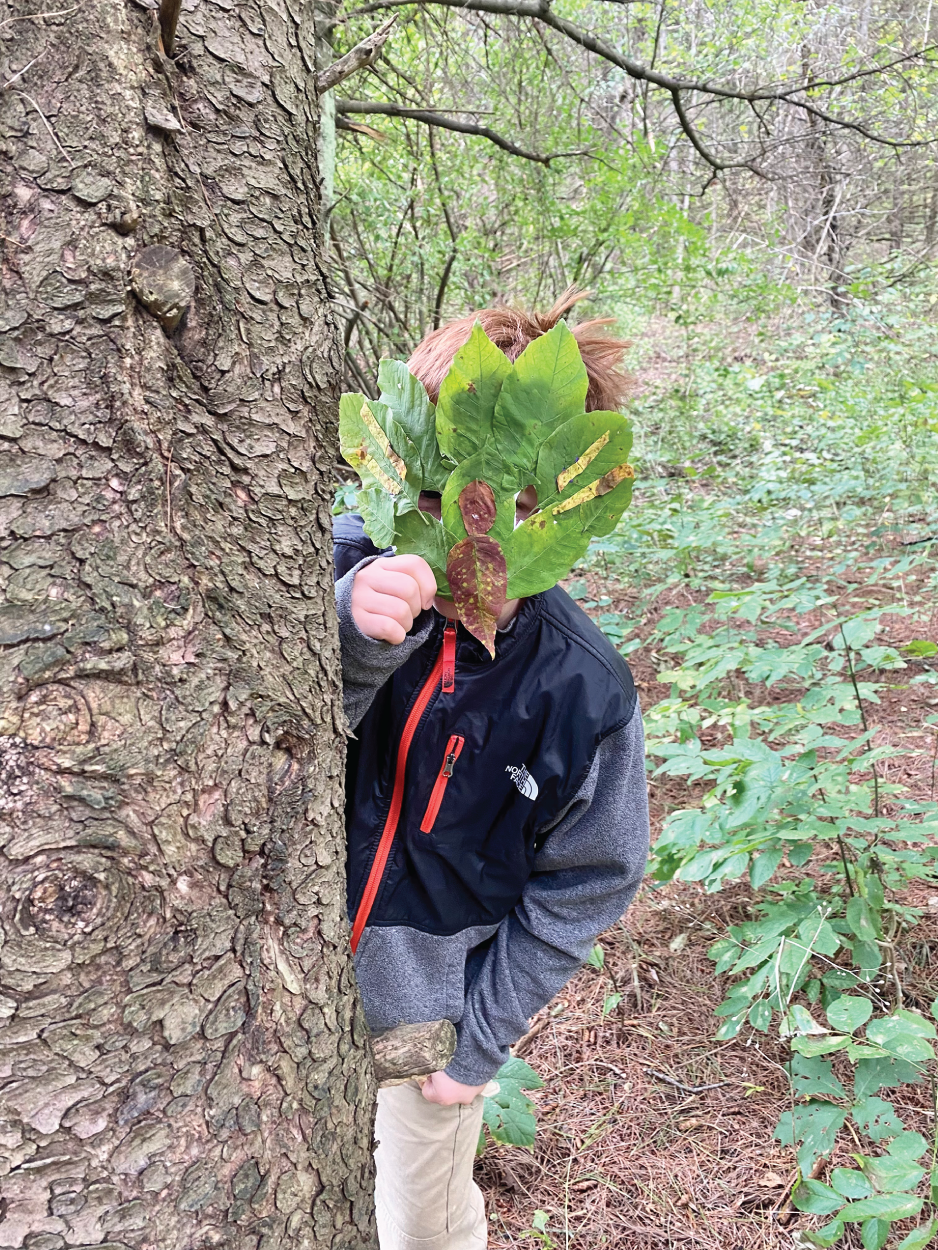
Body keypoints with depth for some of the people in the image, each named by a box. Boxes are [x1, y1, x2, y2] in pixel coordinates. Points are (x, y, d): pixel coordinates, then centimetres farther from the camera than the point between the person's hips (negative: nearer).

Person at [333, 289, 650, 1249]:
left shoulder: (583, 691, -23)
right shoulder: (352, 565, -19)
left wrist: (481, 1043, -5)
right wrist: (353, 632, -47)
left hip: (431, 999, -2)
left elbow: (579, 888, -11)